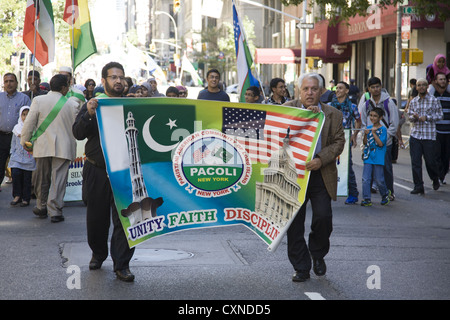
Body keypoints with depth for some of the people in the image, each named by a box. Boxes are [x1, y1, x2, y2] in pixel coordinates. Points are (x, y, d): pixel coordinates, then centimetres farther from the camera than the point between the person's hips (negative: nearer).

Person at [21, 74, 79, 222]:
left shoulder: (38, 100, -3)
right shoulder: (73, 104, -3)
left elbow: (29, 123, -2)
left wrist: (25, 141, 8)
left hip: (43, 147, 1)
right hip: (63, 148, -1)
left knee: (42, 178, 15)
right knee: (58, 179, 0)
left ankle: (41, 207, 28)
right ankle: (55, 211, -2)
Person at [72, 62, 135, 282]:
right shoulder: (92, 105, 6)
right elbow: (78, 133, -6)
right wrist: (88, 115, -22)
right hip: (96, 171, 1)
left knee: (124, 217, -5)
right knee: (96, 216, 11)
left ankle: (122, 264, 1)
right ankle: (98, 253, 33)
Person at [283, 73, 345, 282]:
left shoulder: (333, 115, 7)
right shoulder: (288, 109, 6)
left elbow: (339, 142, 1)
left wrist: (321, 159, -14)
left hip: (321, 174, 0)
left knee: (323, 217, -8)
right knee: (294, 222, 2)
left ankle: (318, 254, 21)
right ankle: (301, 267, 12)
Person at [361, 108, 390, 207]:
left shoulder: (383, 129, -5)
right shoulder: (368, 128, 10)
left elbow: (381, 143, -14)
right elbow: (365, 143, 11)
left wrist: (373, 133, -17)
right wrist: (366, 135, -7)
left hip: (378, 158, -4)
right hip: (368, 157, 4)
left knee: (379, 179, 3)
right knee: (366, 179, -2)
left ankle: (385, 195, 27)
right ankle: (367, 199, 3)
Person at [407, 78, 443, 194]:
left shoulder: (434, 100, 0)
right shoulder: (413, 101, 10)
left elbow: (440, 115, 1)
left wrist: (427, 117, -12)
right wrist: (414, 117, -7)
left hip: (429, 136, -3)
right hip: (415, 135, 3)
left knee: (430, 161, 3)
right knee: (415, 162, -2)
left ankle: (435, 179, 32)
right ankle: (418, 187, 5)